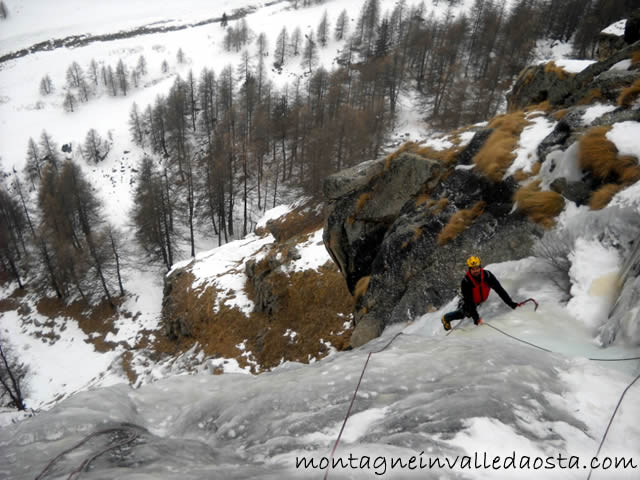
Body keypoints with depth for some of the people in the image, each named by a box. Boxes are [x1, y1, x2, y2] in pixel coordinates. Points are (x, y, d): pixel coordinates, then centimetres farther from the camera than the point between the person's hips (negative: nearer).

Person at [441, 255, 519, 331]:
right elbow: (469, 301, -32)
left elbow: (500, 290, -23)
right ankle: (446, 318, 12)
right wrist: (476, 318, -39)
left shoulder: (487, 275, -29)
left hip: (483, 300, 3)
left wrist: (511, 304, -27)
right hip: (469, 301, -3)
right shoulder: (465, 282, -34)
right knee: (462, 313, -16)